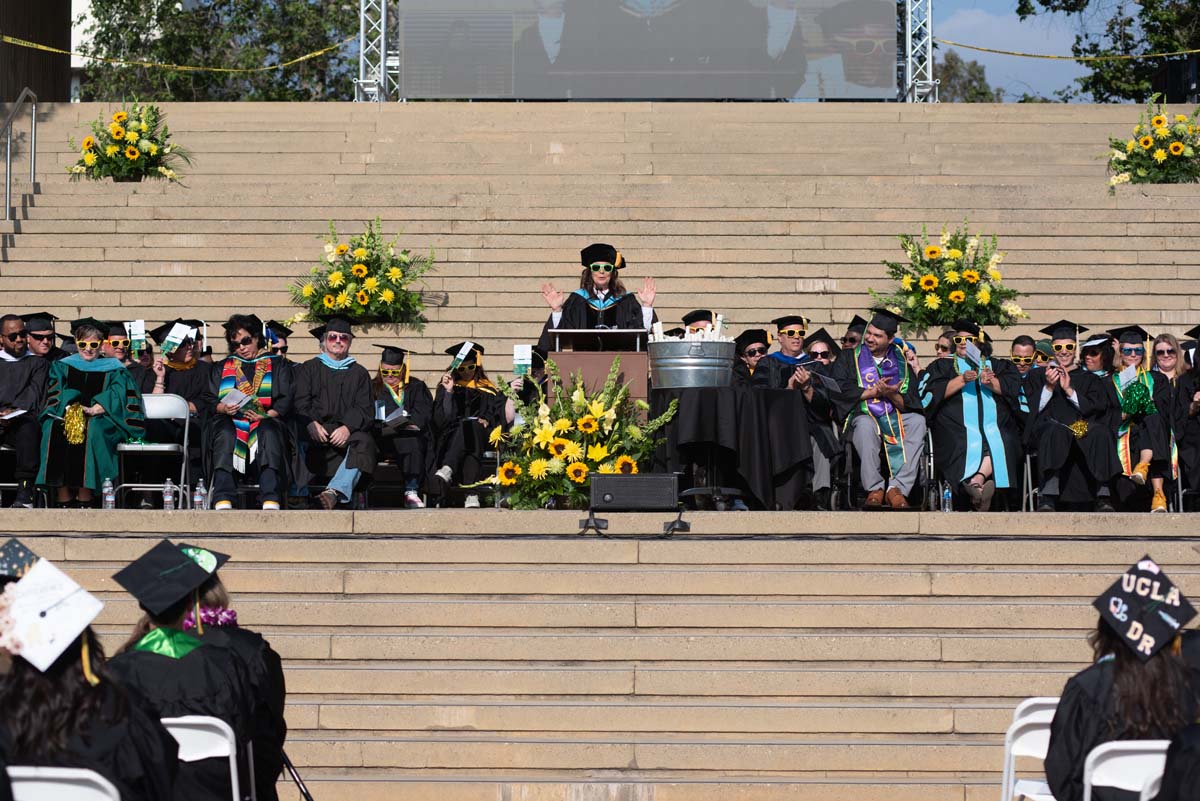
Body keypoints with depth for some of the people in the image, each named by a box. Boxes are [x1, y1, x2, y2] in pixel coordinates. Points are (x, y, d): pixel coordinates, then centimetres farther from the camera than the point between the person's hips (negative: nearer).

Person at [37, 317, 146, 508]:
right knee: (54, 428, -33)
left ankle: (84, 499, -35)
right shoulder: (62, 366, 19)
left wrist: (94, 410, -18)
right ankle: (64, 498, -32)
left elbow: (116, 397, -2)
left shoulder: (114, 369, 12)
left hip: (101, 419, -2)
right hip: (66, 415, 2)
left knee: (91, 431, -37)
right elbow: (55, 394, 7)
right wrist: (69, 408, -13)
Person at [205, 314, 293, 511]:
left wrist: (266, 414, -14)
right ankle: (223, 500, -46)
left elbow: (285, 400, 6)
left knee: (269, 431, -37)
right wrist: (224, 408, -12)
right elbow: (210, 400, 12)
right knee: (224, 433, -35)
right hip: (231, 421, 1)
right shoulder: (223, 367, 24)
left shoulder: (276, 365, 19)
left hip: (264, 422, -1)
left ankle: (270, 500, -48)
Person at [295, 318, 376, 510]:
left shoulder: (359, 373, 24)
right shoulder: (311, 368, 22)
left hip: (348, 430, 1)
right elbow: (300, 404, 7)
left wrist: (348, 427, -13)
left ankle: (335, 491, -53)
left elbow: (365, 409, 9)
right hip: (317, 430, 0)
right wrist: (311, 424, -16)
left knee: (364, 441, -35)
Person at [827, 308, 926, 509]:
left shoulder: (901, 362, 15)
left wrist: (891, 394, -15)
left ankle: (898, 487, -35)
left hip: (895, 417, 2)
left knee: (918, 422, -30)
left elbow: (910, 404, 6)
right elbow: (837, 390, -5)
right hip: (862, 415, -2)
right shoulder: (849, 358, 11)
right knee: (865, 426, -39)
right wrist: (873, 392, -9)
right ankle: (874, 489, -32)